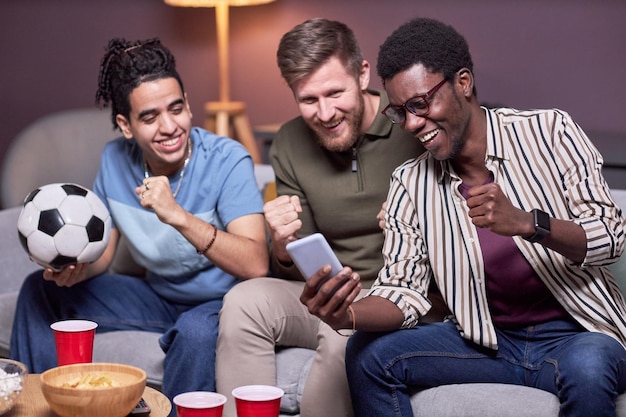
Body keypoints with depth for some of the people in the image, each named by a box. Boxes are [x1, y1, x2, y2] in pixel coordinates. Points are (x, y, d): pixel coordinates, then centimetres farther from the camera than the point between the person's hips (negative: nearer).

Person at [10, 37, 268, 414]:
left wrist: (179, 216, -44)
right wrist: (76, 268, -19)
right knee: (41, 290, 0)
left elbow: (256, 266, -33)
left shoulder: (228, 160, -22)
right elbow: (102, 252, 5)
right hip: (159, 298, 6)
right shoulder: (115, 159, -5)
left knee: (197, 330, -39)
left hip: (222, 302, -6)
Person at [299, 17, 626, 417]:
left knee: (586, 368, -37)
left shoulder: (549, 132, -7)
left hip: (579, 334, -3)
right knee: (367, 353, -14)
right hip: (488, 341, 3)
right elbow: (403, 291, -2)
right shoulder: (410, 185, 1)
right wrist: (348, 316, -25)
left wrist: (527, 223, -31)